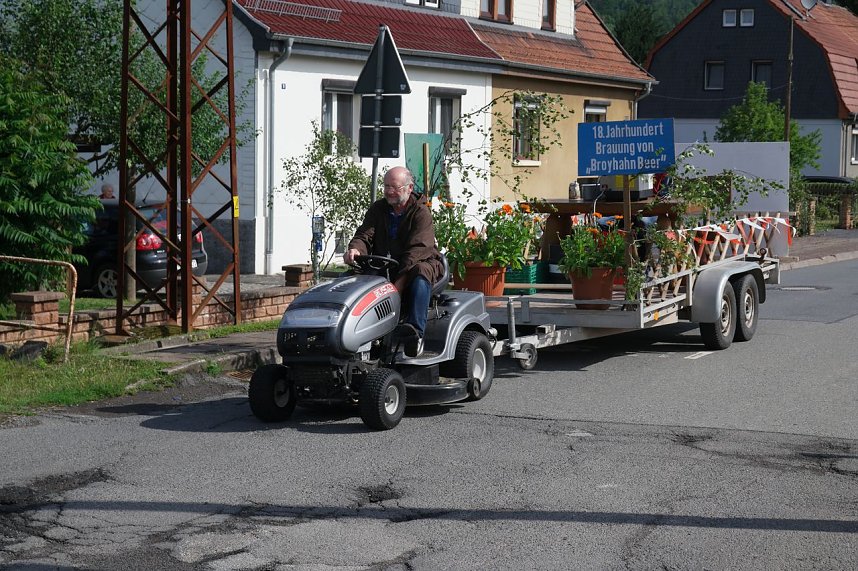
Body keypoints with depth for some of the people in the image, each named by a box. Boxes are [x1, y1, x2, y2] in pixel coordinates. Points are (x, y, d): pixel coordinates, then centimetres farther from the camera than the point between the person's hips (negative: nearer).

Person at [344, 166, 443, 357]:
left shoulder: (421, 213, -8)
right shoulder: (378, 209, 11)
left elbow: (417, 249, -19)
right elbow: (365, 235, 0)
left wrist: (400, 280, -32)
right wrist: (355, 249, -27)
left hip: (418, 263, -5)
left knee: (419, 276, -40)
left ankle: (415, 333, -48)